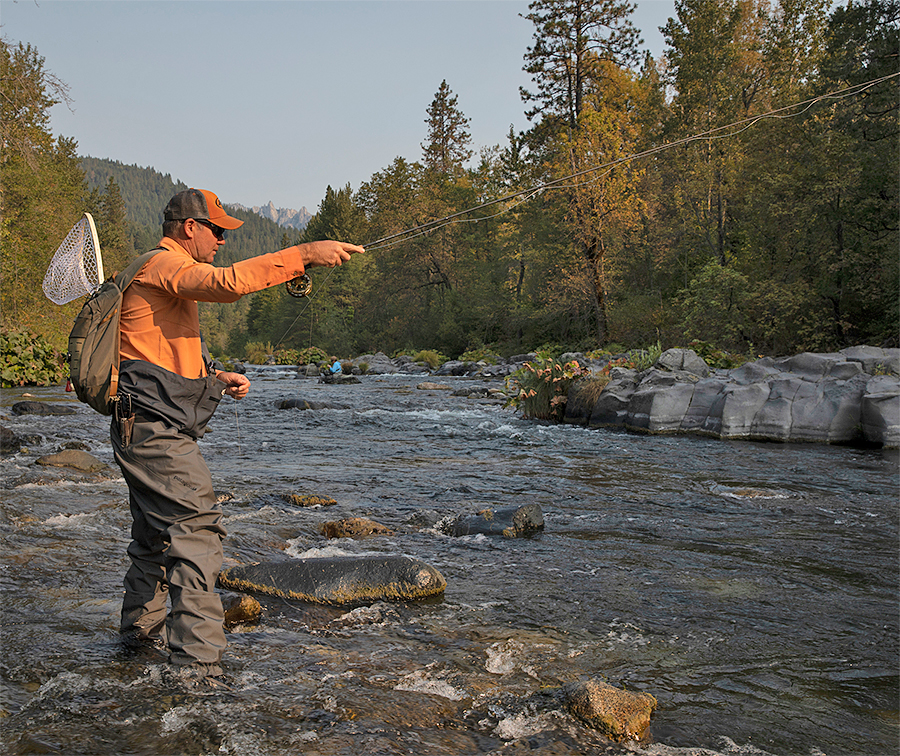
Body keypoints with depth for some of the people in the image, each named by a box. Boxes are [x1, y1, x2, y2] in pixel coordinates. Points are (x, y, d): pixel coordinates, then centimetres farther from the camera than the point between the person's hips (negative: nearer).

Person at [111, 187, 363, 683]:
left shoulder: (164, 273, 24)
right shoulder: (166, 266, -11)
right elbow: (226, 282, -32)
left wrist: (218, 378, 14)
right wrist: (303, 255, -33)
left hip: (145, 432, 11)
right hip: (156, 431, -11)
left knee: (157, 531, 23)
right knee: (196, 532, -14)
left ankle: (142, 627, 39)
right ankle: (199, 665, -15)